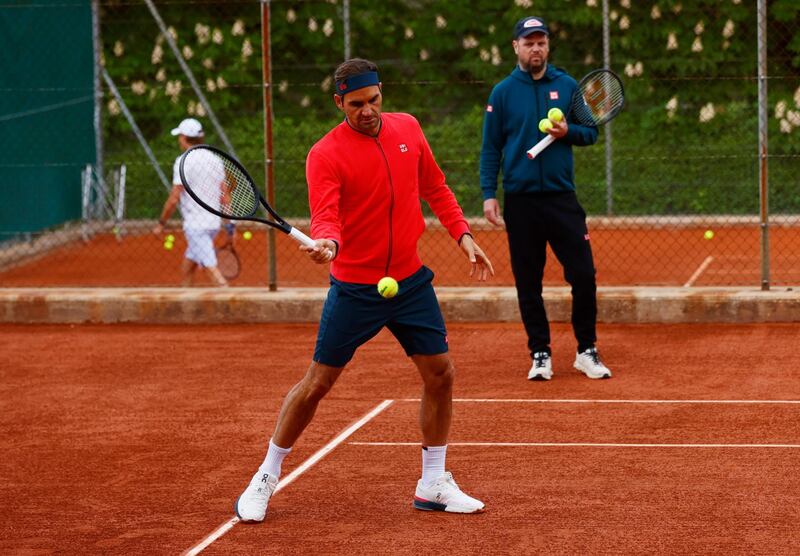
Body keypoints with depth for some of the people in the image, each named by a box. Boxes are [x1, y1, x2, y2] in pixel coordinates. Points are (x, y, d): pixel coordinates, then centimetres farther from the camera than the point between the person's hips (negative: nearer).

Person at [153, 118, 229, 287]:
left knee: (211, 268, -11)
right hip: (213, 222, 8)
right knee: (186, 270, 17)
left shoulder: (183, 161, -10)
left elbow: (174, 198, -13)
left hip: (196, 225, -8)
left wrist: (161, 224, -1)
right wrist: (230, 227, 14)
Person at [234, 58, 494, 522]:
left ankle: (433, 485, 18)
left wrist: (463, 234, 7)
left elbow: (435, 187, 15)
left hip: (410, 280, 5)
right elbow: (326, 217, -26)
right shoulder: (326, 155, -14)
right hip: (354, 287, -4)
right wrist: (327, 243, -47)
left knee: (440, 374, 2)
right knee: (317, 383, 0)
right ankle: (266, 479, 16)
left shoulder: (407, 128, 2)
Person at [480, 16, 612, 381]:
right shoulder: (502, 93, 3)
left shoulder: (567, 86, 6)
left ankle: (587, 351, 9)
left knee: (583, 274, -4)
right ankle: (540, 354, 13)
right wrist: (489, 194, -4)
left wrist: (568, 131, -12)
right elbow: (490, 148, 3)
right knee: (528, 282, 3)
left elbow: (591, 132, 9)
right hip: (520, 201, -1)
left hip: (562, 196, 1)